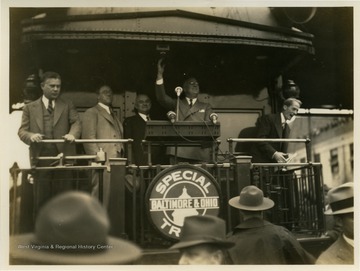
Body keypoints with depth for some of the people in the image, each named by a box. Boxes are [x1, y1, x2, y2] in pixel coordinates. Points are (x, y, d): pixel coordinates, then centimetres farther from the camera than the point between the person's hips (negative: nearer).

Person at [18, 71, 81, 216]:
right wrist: (31, 136, -16)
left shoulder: (67, 105, 15)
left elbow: (76, 122, 1)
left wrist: (72, 134, -22)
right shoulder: (30, 108, 14)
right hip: (40, 158, 0)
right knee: (41, 199, 3)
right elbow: (22, 131, 8)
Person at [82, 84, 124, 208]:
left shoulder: (113, 115, 27)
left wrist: (121, 158, 10)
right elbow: (88, 137, -5)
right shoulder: (92, 112, 4)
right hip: (103, 162, -7)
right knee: (101, 196, -11)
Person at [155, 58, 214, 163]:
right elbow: (161, 98, 3)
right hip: (178, 152, 0)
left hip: (199, 153, 0)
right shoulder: (176, 104, 19)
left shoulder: (206, 107, 20)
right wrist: (160, 74, -5)